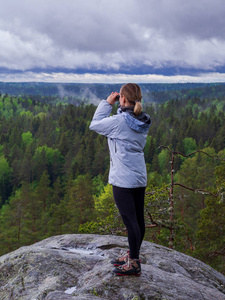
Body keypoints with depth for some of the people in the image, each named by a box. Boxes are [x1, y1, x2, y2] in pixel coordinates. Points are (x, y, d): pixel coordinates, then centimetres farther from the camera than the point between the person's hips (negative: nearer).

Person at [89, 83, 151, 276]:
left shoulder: (119, 121, -17)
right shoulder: (143, 122, 4)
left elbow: (95, 124, -4)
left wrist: (107, 103, 4)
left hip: (123, 179, -8)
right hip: (140, 177, 8)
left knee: (130, 220, -1)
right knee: (138, 218, 15)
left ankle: (134, 263, 8)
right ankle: (133, 255, 31)